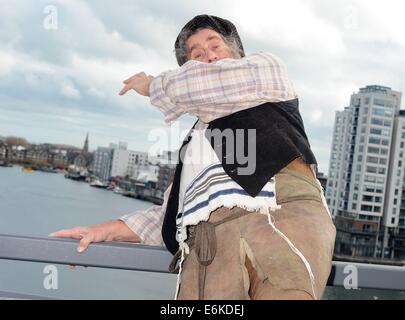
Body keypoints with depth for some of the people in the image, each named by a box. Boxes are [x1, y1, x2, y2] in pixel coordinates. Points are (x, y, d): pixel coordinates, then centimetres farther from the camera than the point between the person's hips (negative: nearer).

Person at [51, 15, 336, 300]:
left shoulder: (267, 67, 27)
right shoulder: (196, 137, 37)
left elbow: (201, 84, 10)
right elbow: (177, 210, 29)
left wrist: (152, 85, 28)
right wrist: (111, 229, 19)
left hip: (283, 212, -4)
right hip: (205, 241, 5)